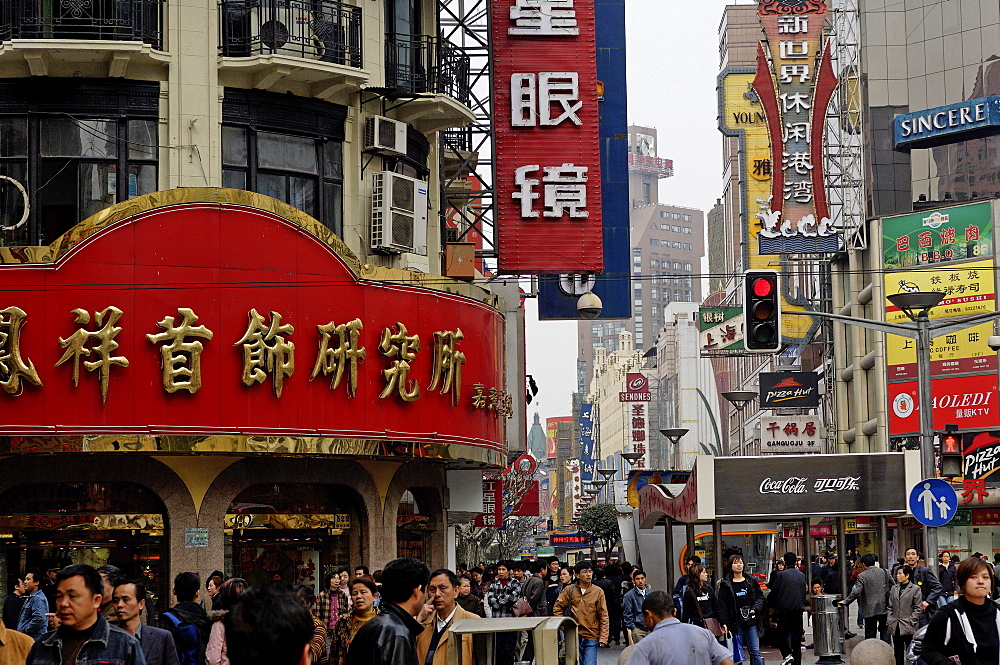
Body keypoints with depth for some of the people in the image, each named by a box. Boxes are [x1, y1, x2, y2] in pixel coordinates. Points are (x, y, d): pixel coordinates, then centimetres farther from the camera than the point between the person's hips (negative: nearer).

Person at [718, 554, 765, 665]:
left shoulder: (751, 581, 11)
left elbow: (760, 596, 13)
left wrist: (755, 609, -6)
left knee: (755, 651, -3)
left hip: (751, 622, 1)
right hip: (736, 623, -1)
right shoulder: (726, 584, 2)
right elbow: (722, 605, -1)